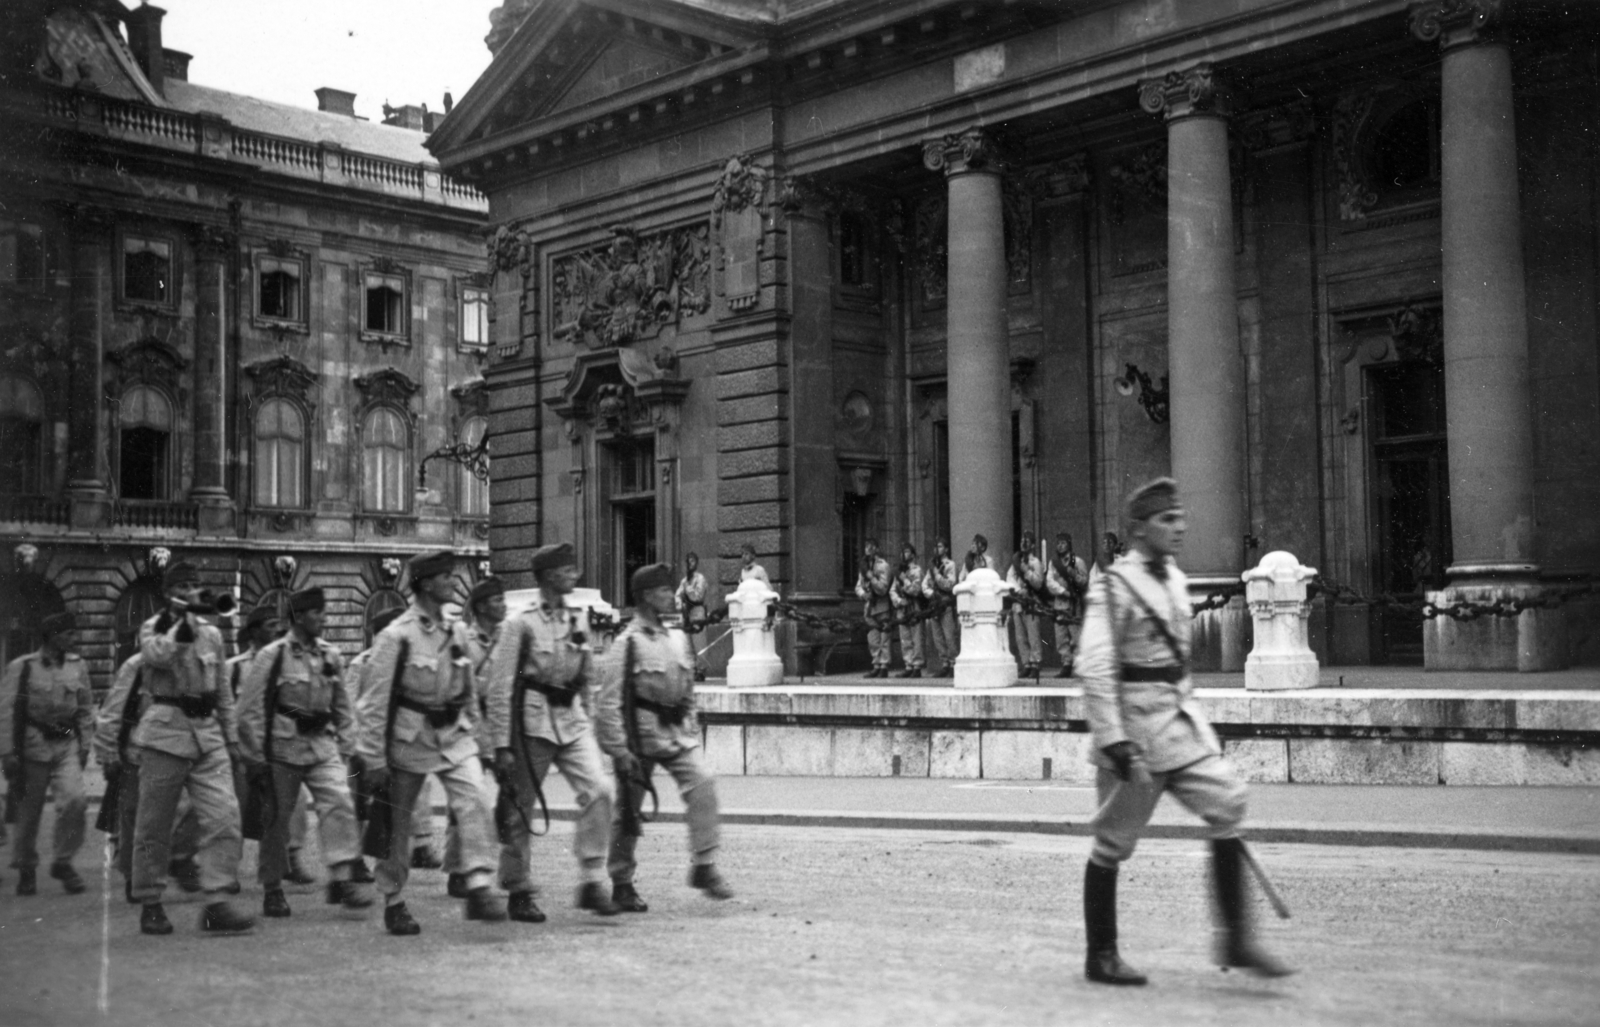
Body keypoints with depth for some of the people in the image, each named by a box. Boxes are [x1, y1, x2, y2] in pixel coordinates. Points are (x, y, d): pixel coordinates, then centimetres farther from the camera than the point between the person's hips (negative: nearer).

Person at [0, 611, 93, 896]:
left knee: (74, 800, -17)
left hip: (67, 746, 3)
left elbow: (86, 708, 14)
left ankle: (63, 862, 1)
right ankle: (26, 870, 25)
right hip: (33, 746, -2)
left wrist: (84, 745, 8)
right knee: (29, 811, 6)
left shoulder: (78, 666, 7)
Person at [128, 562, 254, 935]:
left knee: (224, 814, -10)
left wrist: (232, 736, 18)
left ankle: (217, 902, -8)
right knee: (154, 824, 2)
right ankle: (150, 904, 16)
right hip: (165, 730, -4)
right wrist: (185, 621, -16)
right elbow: (157, 656, -22)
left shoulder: (211, 632, 15)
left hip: (207, 731, 4)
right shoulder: (152, 628, 3)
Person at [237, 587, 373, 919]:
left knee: (339, 802, -13)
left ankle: (341, 879, -12)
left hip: (323, 743, 4)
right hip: (283, 745, -4)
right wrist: (255, 755, -7)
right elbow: (249, 708, -7)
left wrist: (345, 743, 11)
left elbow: (342, 704, 16)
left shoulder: (331, 655, 7)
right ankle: (272, 889, 19)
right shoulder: (273, 656, -8)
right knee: (277, 817, 6)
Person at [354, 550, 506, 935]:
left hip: (454, 736, 4)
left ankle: (478, 890, -16)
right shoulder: (397, 636, -14)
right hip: (409, 739, -4)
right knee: (399, 823, 7)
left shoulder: (456, 632, 4)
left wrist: (469, 731, 18)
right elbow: (373, 701, -12)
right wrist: (373, 760, -13)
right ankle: (393, 903, 21)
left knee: (475, 802, -16)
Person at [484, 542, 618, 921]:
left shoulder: (576, 623, 9)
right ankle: (518, 893, 19)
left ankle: (592, 882, -6)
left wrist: (588, 726, 19)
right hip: (534, 721, -5)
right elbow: (500, 687, -8)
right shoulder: (521, 625, -7)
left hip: (572, 719, 5)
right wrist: (502, 745, -11)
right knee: (522, 808, 4)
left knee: (598, 789, -13)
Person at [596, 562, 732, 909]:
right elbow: (608, 702, -14)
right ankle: (621, 884, 19)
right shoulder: (626, 643, -11)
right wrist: (618, 750, -18)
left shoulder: (678, 639, 10)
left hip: (677, 731, 5)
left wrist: (692, 730, 15)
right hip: (642, 733, -5)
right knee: (629, 809, 5)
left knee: (702, 782, -15)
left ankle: (704, 867, -10)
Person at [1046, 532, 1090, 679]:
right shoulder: (1053, 562, 14)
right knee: (1061, 639, 2)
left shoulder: (1077, 561, 3)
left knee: (1076, 638, -9)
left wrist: (1072, 574, -17)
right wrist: (1064, 591, -10)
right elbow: (1049, 581, 2)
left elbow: (1085, 582, -1)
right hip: (1059, 604, 4)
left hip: (1075, 605, -4)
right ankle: (1066, 665, 7)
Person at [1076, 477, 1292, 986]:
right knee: (1114, 841, 3)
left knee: (1226, 798, -8)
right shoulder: (1115, 585, -12)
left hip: (1181, 715, 7)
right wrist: (1112, 740, -23)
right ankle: (1100, 956, 16)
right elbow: (1095, 667, -18)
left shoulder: (1175, 580, 12)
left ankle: (1236, 937, 0)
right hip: (1135, 719, -7)